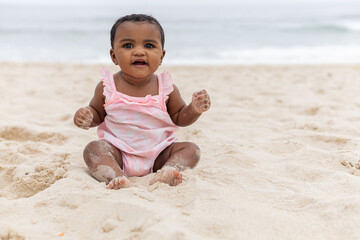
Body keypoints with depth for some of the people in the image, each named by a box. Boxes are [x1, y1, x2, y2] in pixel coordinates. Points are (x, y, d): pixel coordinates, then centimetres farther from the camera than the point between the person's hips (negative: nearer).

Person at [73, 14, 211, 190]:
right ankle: (117, 179, -44)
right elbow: (97, 112, 9)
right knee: (93, 149, -25)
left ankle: (163, 175, -38)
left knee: (191, 149, -15)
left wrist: (194, 109, -14)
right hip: (118, 152, -1)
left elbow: (179, 117, 7)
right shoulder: (107, 86, -6)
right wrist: (85, 117, -14)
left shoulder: (166, 87, -5)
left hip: (158, 153, 1)